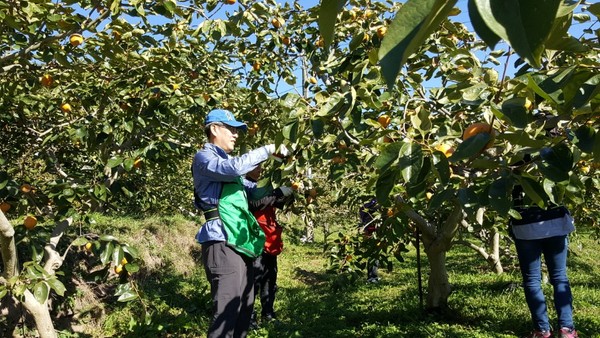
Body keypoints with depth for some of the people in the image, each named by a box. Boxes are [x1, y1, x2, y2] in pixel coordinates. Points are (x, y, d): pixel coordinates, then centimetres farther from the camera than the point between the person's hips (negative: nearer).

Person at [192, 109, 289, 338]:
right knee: (227, 310, -11)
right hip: (222, 242, -10)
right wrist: (268, 150, -15)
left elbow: (254, 192, 25)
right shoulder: (204, 158, -3)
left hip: (240, 242, 10)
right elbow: (234, 167, -24)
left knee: (245, 306, 15)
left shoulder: (225, 160, 25)